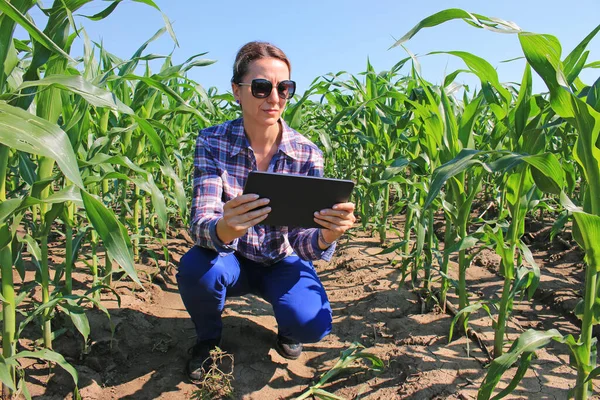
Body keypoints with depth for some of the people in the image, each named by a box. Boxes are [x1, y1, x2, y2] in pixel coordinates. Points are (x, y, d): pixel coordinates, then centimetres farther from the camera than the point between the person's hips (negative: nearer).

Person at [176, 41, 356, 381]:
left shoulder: (307, 154, -15)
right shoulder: (212, 142, -16)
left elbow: (302, 242, -19)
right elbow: (201, 224, -27)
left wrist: (326, 236, -43)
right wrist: (225, 228, -52)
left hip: (283, 263, 0)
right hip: (233, 260, 1)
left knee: (312, 324, -28)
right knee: (196, 267, -33)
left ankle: (286, 330, 13)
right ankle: (208, 337, 3)